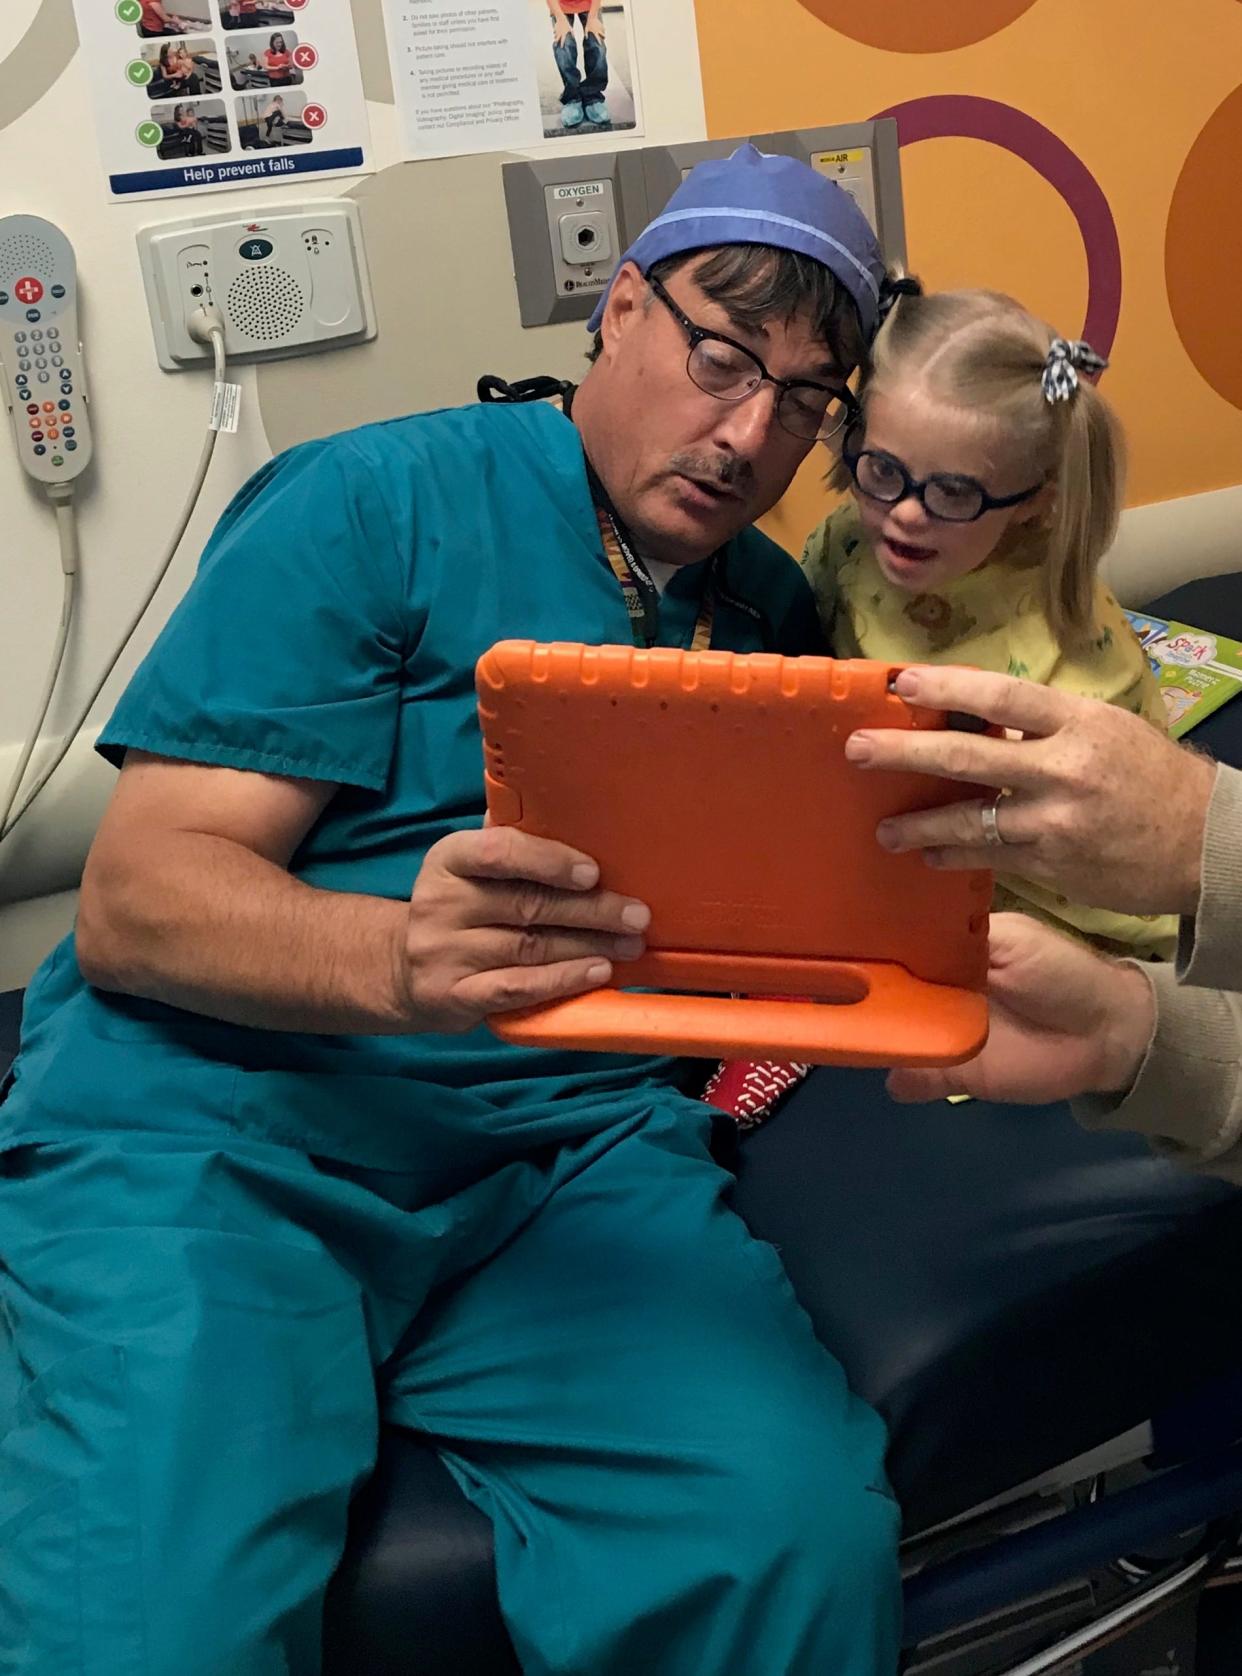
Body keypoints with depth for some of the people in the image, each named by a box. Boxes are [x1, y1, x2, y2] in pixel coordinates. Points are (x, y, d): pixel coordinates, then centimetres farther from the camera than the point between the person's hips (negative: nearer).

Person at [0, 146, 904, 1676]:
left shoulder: (771, 610, 18)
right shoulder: (375, 505, 0)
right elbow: (136, 900, -7)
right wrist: (395, 957, -27)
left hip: (572, 1150, 4)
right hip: (210, 1135, -3)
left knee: (802, 1548, -23)